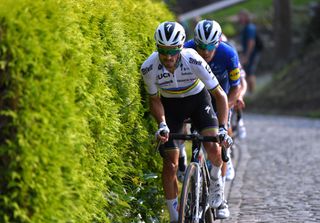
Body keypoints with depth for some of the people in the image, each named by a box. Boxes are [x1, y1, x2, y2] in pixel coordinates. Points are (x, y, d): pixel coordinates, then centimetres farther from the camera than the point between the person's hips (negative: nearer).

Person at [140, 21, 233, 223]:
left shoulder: (194, 60, -32)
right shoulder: (149, 68, -27)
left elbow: (220, 94, -25)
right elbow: (154, 99, -9)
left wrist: (223, 128, -34)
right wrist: (162, 124, -26)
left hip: (198, 100, -1)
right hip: (171, 105, 1)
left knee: (213, 148, -24)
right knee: (171, 164, -7)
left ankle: (215, 179, 10)